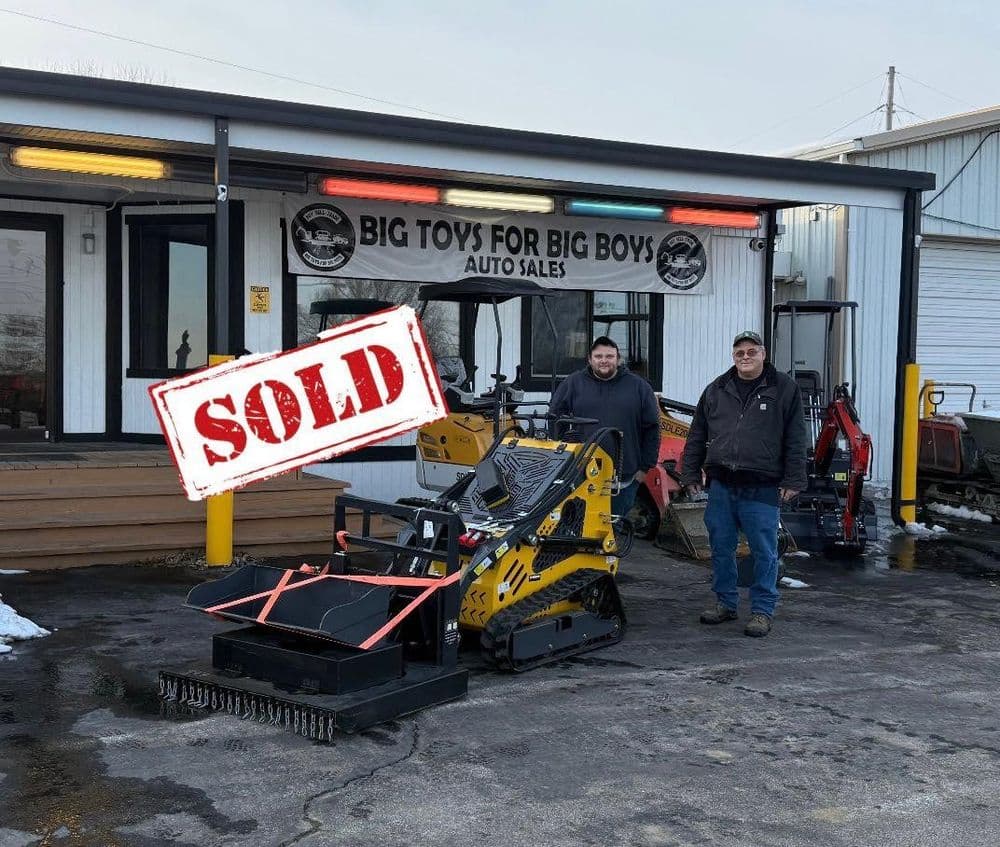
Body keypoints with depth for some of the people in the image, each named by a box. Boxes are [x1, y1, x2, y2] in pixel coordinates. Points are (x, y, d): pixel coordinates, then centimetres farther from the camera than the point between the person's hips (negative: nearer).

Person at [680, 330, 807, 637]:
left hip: (762, 488, -4)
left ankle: (762, 611, 10)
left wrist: (793, 480, -6)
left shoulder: (784, 389, 1)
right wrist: (691, 474, 11)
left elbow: (795, 440, -1)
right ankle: (725, 603, 25)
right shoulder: (716, 390, 11)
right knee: (721, 548, 11)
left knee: (764, 552, 0)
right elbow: (697, 436, 15)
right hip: (721, 486, 4)